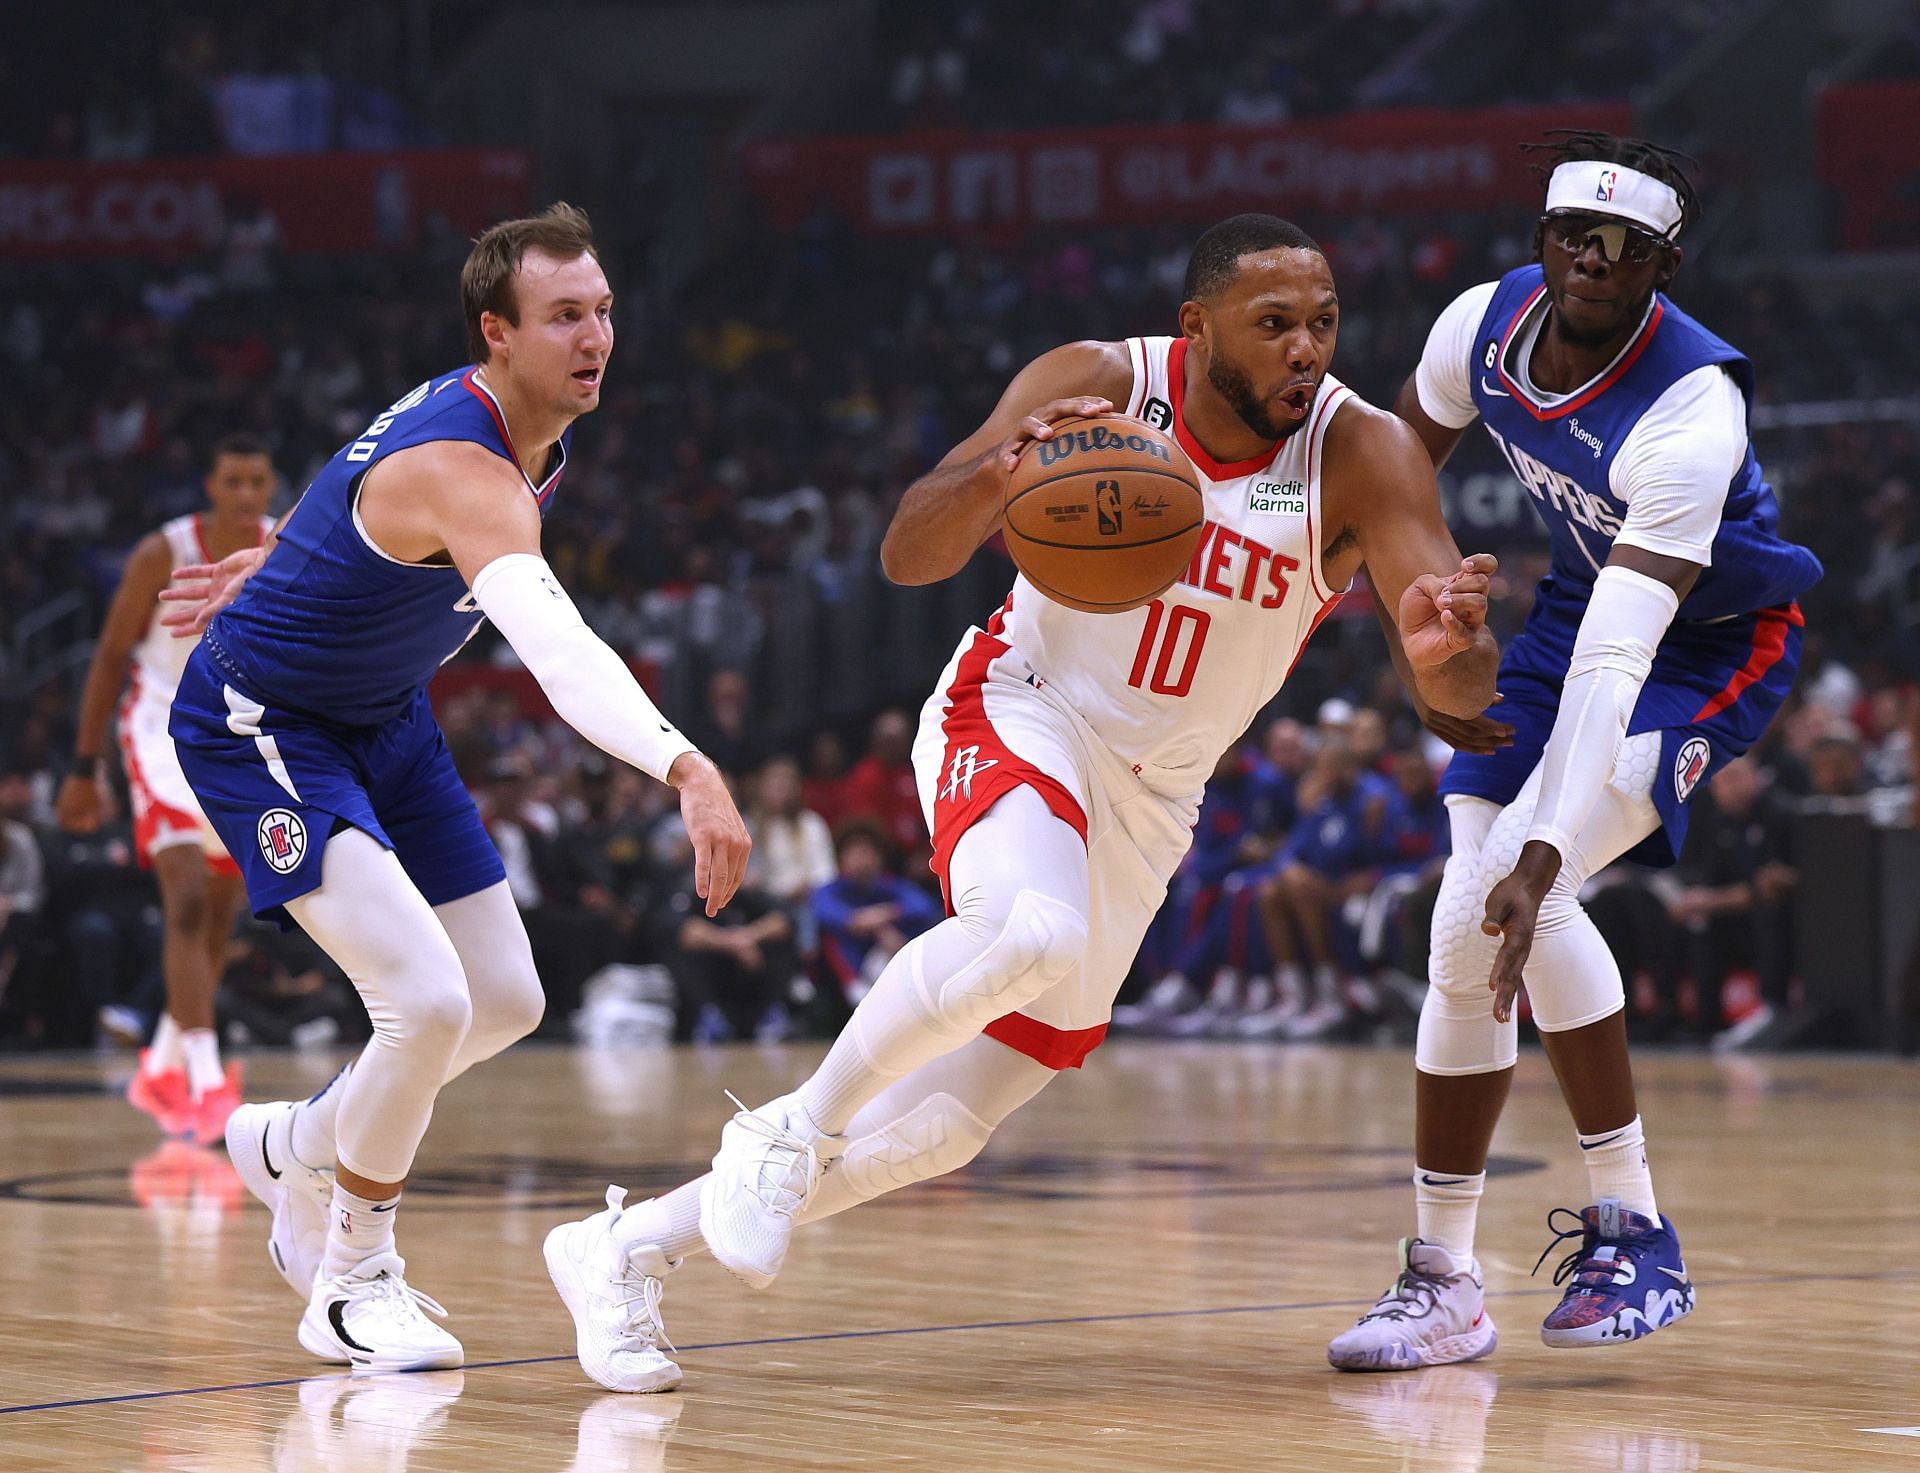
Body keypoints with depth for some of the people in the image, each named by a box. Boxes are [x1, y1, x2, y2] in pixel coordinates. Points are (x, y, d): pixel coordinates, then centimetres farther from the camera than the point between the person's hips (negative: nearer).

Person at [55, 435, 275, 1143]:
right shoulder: (162, 555, -16)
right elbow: (111, 656, -6)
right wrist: (84, 769, -4)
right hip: (166, 731, -5)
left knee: (218, 918, 13)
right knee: (187, 900, -22)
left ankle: (162, 1069, 31)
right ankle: (207, 1083, -27)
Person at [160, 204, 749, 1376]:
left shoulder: (534, 436, -4)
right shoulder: (462, 469, -35)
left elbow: (365, 486, 16)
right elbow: (556, 646, -52)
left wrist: (283, 567, 31)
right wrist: (687, 770, -65)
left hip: (384, 717, 9)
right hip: (259, 727, -9)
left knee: (506, 1004, 11)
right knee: (427, 1000, -22)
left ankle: (299, 1148, 37)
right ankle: (352, 1281, 0)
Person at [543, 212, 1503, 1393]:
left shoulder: (1362, 454, -15)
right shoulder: (1098, 385, -14)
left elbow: (1465, 688, -24)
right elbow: (908, 554, -17)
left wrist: (1449, 643, -49)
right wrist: (1001, 468, -38)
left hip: (1146, 804, 3)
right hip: (1018, 713, -3)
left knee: (943, 1129, 3)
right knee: (1031, 930, -38)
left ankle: (630, 1247, 18)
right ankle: (794, 1126, -17)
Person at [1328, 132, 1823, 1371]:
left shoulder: (1693, 411, -35)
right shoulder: (1484, 326, -16)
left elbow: (1617, 660, -41)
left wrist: (1541, 858, -48)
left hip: (1712, 650, -6)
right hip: (1582, 605, 6)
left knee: (1520, 882, -26)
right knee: (1467, 934, -2)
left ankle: (1635, 1232, -13)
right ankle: (1443, 1281, 10)